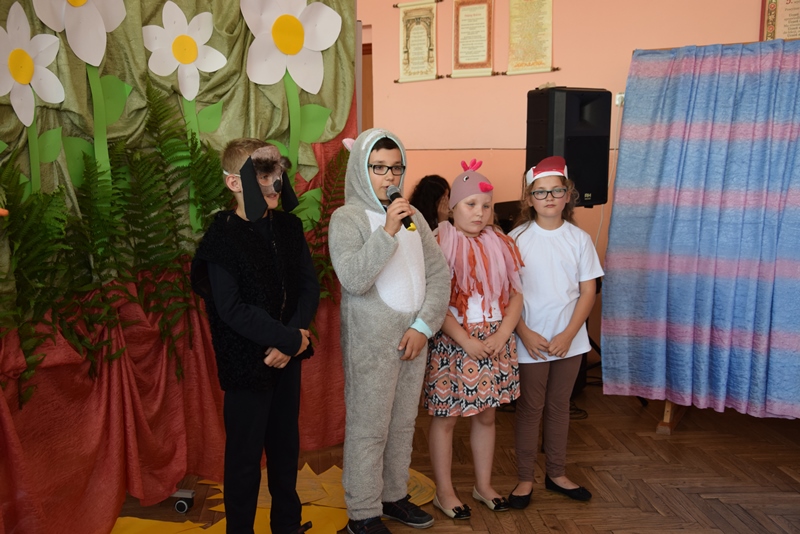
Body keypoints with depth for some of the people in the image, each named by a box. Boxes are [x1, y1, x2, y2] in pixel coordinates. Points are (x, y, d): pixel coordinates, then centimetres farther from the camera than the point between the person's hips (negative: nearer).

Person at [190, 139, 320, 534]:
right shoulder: (222, 238, -14)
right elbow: (233, 310, -19)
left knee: (285, 444, 18)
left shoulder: (288, 227, 3)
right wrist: (292, 338, -17)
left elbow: (309, 285, 1)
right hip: (247, 362, -5)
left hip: (286, 355, 5)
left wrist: (292, 341, -12)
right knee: (245, 455, 8)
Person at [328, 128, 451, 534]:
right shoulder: (347, 218, -7)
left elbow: (439, 274, 6)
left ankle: (393, 496, 33)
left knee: (403, 423, 16)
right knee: (369, 428, 3)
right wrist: (387, 232, -25)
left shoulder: (411, 215, 9)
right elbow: (353, 279, -22)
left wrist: (424, 326, -4)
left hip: (413, 338, 6)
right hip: (371, 343, -6)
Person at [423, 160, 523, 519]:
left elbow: (516, 294, 6)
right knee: (446, 418, 7)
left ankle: (483, 486, 33)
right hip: (454, 344, -5)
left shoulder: (501, 244, 6)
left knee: (486, 416, 16)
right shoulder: (440, 246, -9)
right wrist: (467, 341, -17)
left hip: (496, 343, 5)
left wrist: (502, 334, -8)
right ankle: (444, 492, 23)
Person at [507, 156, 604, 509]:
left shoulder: (579, 239, 0)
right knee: (530, 408, 7)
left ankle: (556, 473, 30)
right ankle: (525, 478, 20)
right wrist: (524, 333, -15)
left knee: (559, 406, 15)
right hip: (530, 342, -2)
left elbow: (588, 291, -1)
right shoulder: (516, 239, -6)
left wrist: (568, 335, -10)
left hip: (568, 340, 3)